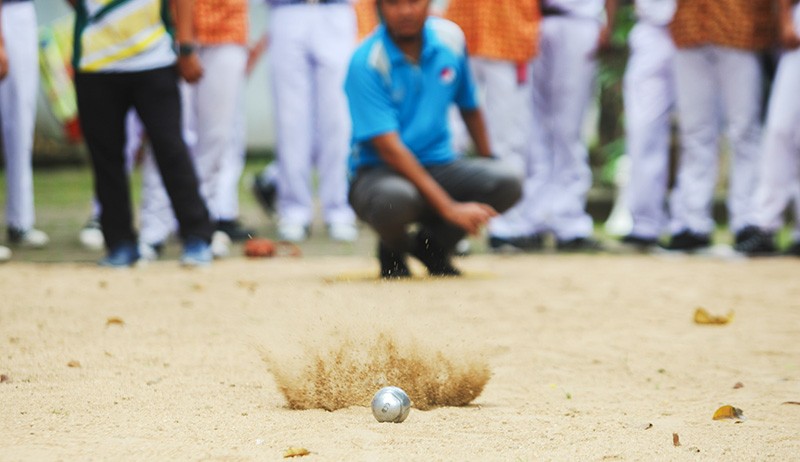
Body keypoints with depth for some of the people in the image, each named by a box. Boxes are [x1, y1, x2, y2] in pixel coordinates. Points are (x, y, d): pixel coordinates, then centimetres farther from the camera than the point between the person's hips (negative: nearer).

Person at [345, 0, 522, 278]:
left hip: (439, 165, 5)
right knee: (396, 199, -41)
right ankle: (393, 247, -1)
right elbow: (389, 149, -23)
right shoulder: (366, 64, -17)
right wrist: (450, 209, -30)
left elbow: (469, 107, 18)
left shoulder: (450, 38, 0)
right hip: (378, 172, -5)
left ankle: (433, 244, 4)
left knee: (507, 182, -23)